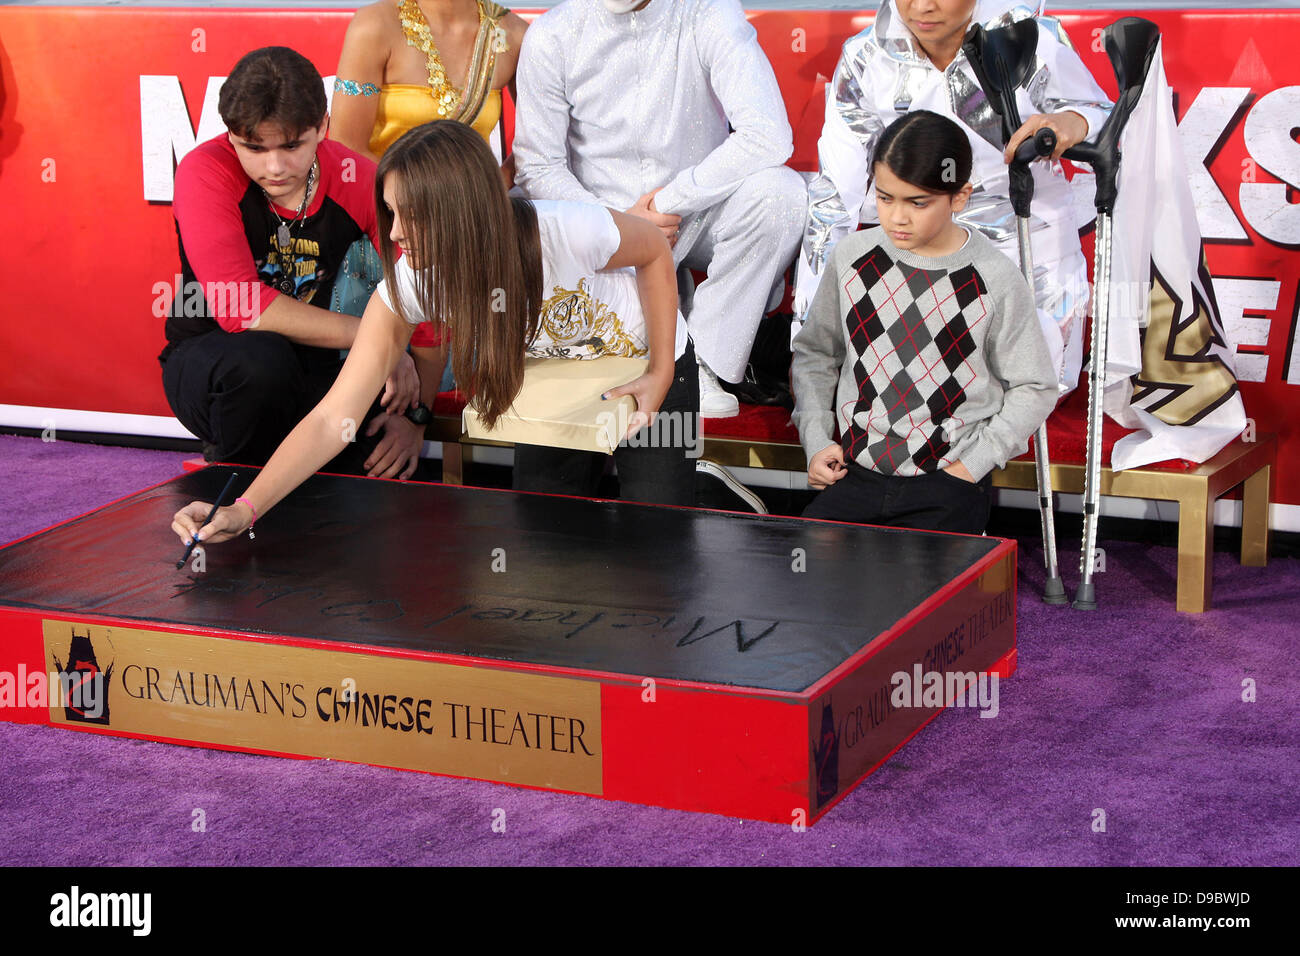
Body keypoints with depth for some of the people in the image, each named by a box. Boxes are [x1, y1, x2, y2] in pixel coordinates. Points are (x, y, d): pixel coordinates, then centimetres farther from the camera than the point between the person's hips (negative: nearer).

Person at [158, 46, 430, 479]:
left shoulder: (357, 178, -11)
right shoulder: (207, 172, -19)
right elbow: (239, 308, -28)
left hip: (305, 369, 4)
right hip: (206, 359, -3)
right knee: (261, 359, -38)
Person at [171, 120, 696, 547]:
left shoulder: (568, 233, -39)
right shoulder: (408, 286, -29)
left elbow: (656, 252, -14)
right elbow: (333, 418, -30)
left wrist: (661, 374, -15)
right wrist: (244, 509, -41)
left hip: (640, 369, -3)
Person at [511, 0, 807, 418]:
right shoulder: (550, 36, -9)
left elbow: (767, 136, -25)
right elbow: (538, 167, -3)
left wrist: (672, 199, -22)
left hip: (698, 216, 0)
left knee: (780, 191, -32)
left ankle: (705, 359, -17)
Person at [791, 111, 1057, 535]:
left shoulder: (995, 281, -6)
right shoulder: (851, 258, 3)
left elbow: (1034, 389, 3)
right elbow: (814, 353, 17)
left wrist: (974, 463, -6)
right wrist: (816, 440, 5)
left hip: (948, 483, -3)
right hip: (855, 472, 3)